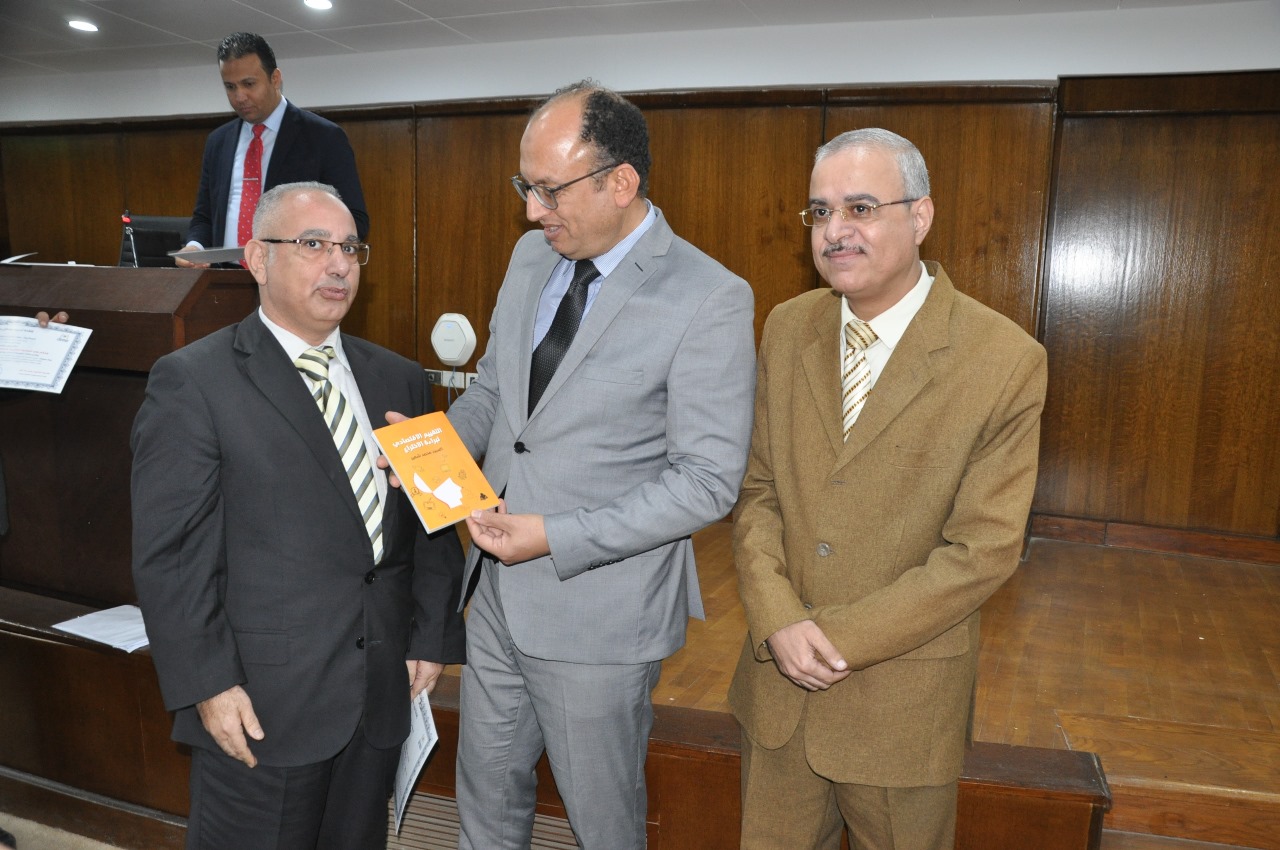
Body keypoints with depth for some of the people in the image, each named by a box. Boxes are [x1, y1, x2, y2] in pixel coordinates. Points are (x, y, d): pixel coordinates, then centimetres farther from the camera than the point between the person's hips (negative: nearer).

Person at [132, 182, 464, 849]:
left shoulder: (399, 379, 7)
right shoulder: (191, 382, -7)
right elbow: (169, 552, -10)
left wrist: (432, 637, 5)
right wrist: (207, 685, -12)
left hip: (382, 691, 5)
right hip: (259, 701, -4)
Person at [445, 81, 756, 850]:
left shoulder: (710, 300, -19)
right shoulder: (533, 255, 3)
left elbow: (708, 482, -19)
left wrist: (557, 539, -22)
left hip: (599, 612, -6)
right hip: (499, 590, 6)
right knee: (487, 788, 25)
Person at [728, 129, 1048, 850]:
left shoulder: (1007, 362, -15)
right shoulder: (789, 328, 0)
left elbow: (984, 551, -15)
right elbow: (758, 487, 1)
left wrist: (837, 635, -16)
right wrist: (778, 620, -13)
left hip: (902, 702, -3)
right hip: (778, 681, 4)